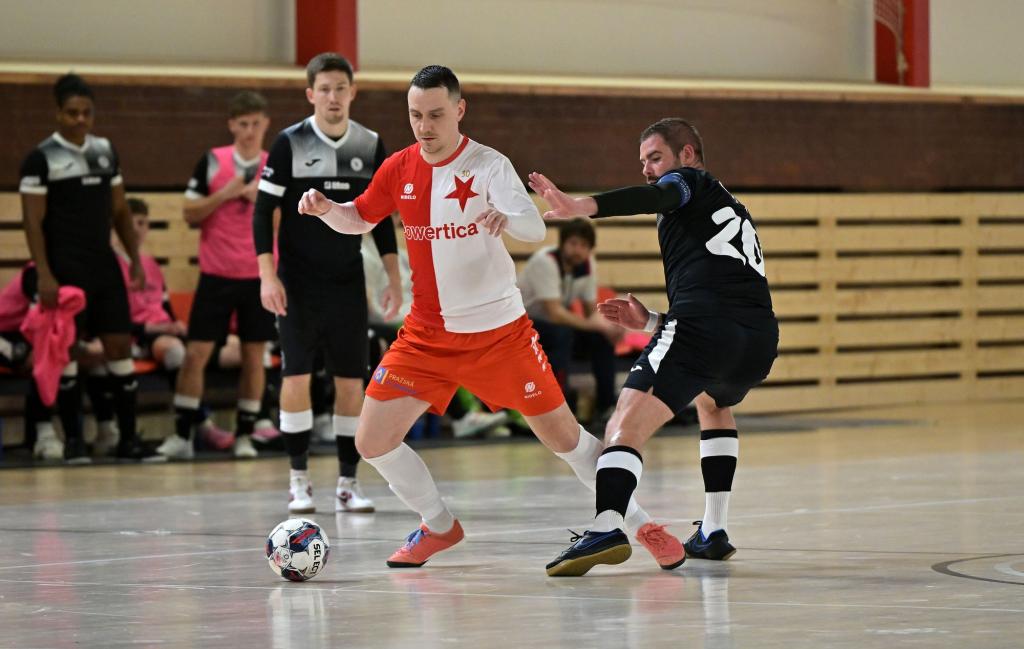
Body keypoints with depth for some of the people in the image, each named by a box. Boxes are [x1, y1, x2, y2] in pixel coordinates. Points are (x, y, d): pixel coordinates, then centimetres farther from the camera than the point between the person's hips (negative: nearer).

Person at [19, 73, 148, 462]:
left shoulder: (106, 151, 11)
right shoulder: (42, 158, -6)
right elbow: (33, 221, -9)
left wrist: (135, 257, 9)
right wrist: (44, 275, -16)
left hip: (104, 264, 5)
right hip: (66, 268, -5)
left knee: (120, 346, 2)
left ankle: (128, 437, 8)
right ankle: (73, 440, 4)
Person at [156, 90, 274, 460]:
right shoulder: (212, 162, 0)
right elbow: (191, 215, -1)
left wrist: (262, 200, -12)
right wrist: (225, 194, -14)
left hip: (260, 275, 1)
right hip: (216, 274, -1)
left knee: (254, 355, 3)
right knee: (196, 352, -4)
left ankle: (244, 434, 12)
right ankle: (182, 435, 1)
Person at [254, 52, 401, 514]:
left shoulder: (370, 146, 4)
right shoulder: (290, 144, -6)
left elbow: (380, 217, 11)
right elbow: (264, 212, -5)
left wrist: (394, 278, 6)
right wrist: (268, 276, -13)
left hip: (348, 281, 3)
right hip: (299, 282, -3)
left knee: (351, 379, 1)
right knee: (296, 374, -5)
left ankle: (347, 483, 7)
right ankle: (299, 479, 4)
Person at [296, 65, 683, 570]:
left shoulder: (487, 165, -13)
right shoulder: (400, 169, 0)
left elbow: (534, 229, -28)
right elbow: (359, 220, 17)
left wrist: (506, 217, -51)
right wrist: (325, 208, -6)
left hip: (500, 331, -4)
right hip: (427, 335, 4)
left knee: (564, 437, 0)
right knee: (372, 440, -5)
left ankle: (641, 525, 17)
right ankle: (439, 527, 18)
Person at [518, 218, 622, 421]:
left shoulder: (588, 264, -5)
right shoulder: (545, 261, -26)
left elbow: (592, 311, 1)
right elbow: (554, 313, -33)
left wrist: (607, 326, -21)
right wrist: (593, 324, -37)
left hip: (554, 324, 7)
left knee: (602, 338, -11)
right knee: (562, 334, -34)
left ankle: (605, 405, -2)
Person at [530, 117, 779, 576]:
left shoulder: (691, 182, 14)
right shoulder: (735, 214, 37)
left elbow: (655, 197, -12)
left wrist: (581, 207, -27)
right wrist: (651, 322, 32)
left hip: (703, 327, -8)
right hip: (759, 341, 8)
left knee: (626, 426, -14)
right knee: (715, 405, 38)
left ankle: (606, 529, -38)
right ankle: (713, 533, 28)